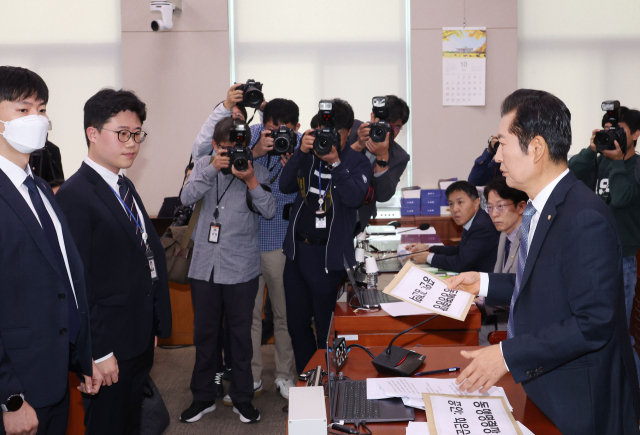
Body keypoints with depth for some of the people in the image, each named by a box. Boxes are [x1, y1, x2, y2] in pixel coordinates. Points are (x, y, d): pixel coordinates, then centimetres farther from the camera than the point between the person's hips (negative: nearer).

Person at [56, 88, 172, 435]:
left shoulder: (125, 186, 11)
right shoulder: (75, 195, -18)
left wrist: (155, 325, 12)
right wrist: (98, 353, -19)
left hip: (141, 338, 9)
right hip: (110, 346, -8)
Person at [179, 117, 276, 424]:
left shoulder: (257, 171, 0)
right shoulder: (204, 166, 5)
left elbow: (269, 211, -8)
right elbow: (187, 198, -10)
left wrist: (250, 181, -21)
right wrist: (213, 168, -20)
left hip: (241, 268, -2)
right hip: (205, 264, 2)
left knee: (241, 333, 7)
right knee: (204, 333, 12)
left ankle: (242, 397, 22)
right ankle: (203, 396, 27)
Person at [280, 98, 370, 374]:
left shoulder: (357, 162, -2)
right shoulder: (309, 153, 7)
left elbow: (354, 198, -18)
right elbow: (285, 186, -4)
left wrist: (335, 163, -28)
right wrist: (301, 152, -16)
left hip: (329, 255, -4)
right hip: (297, 250, 4)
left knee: (327, 330, 4)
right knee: (297, 324, 15)